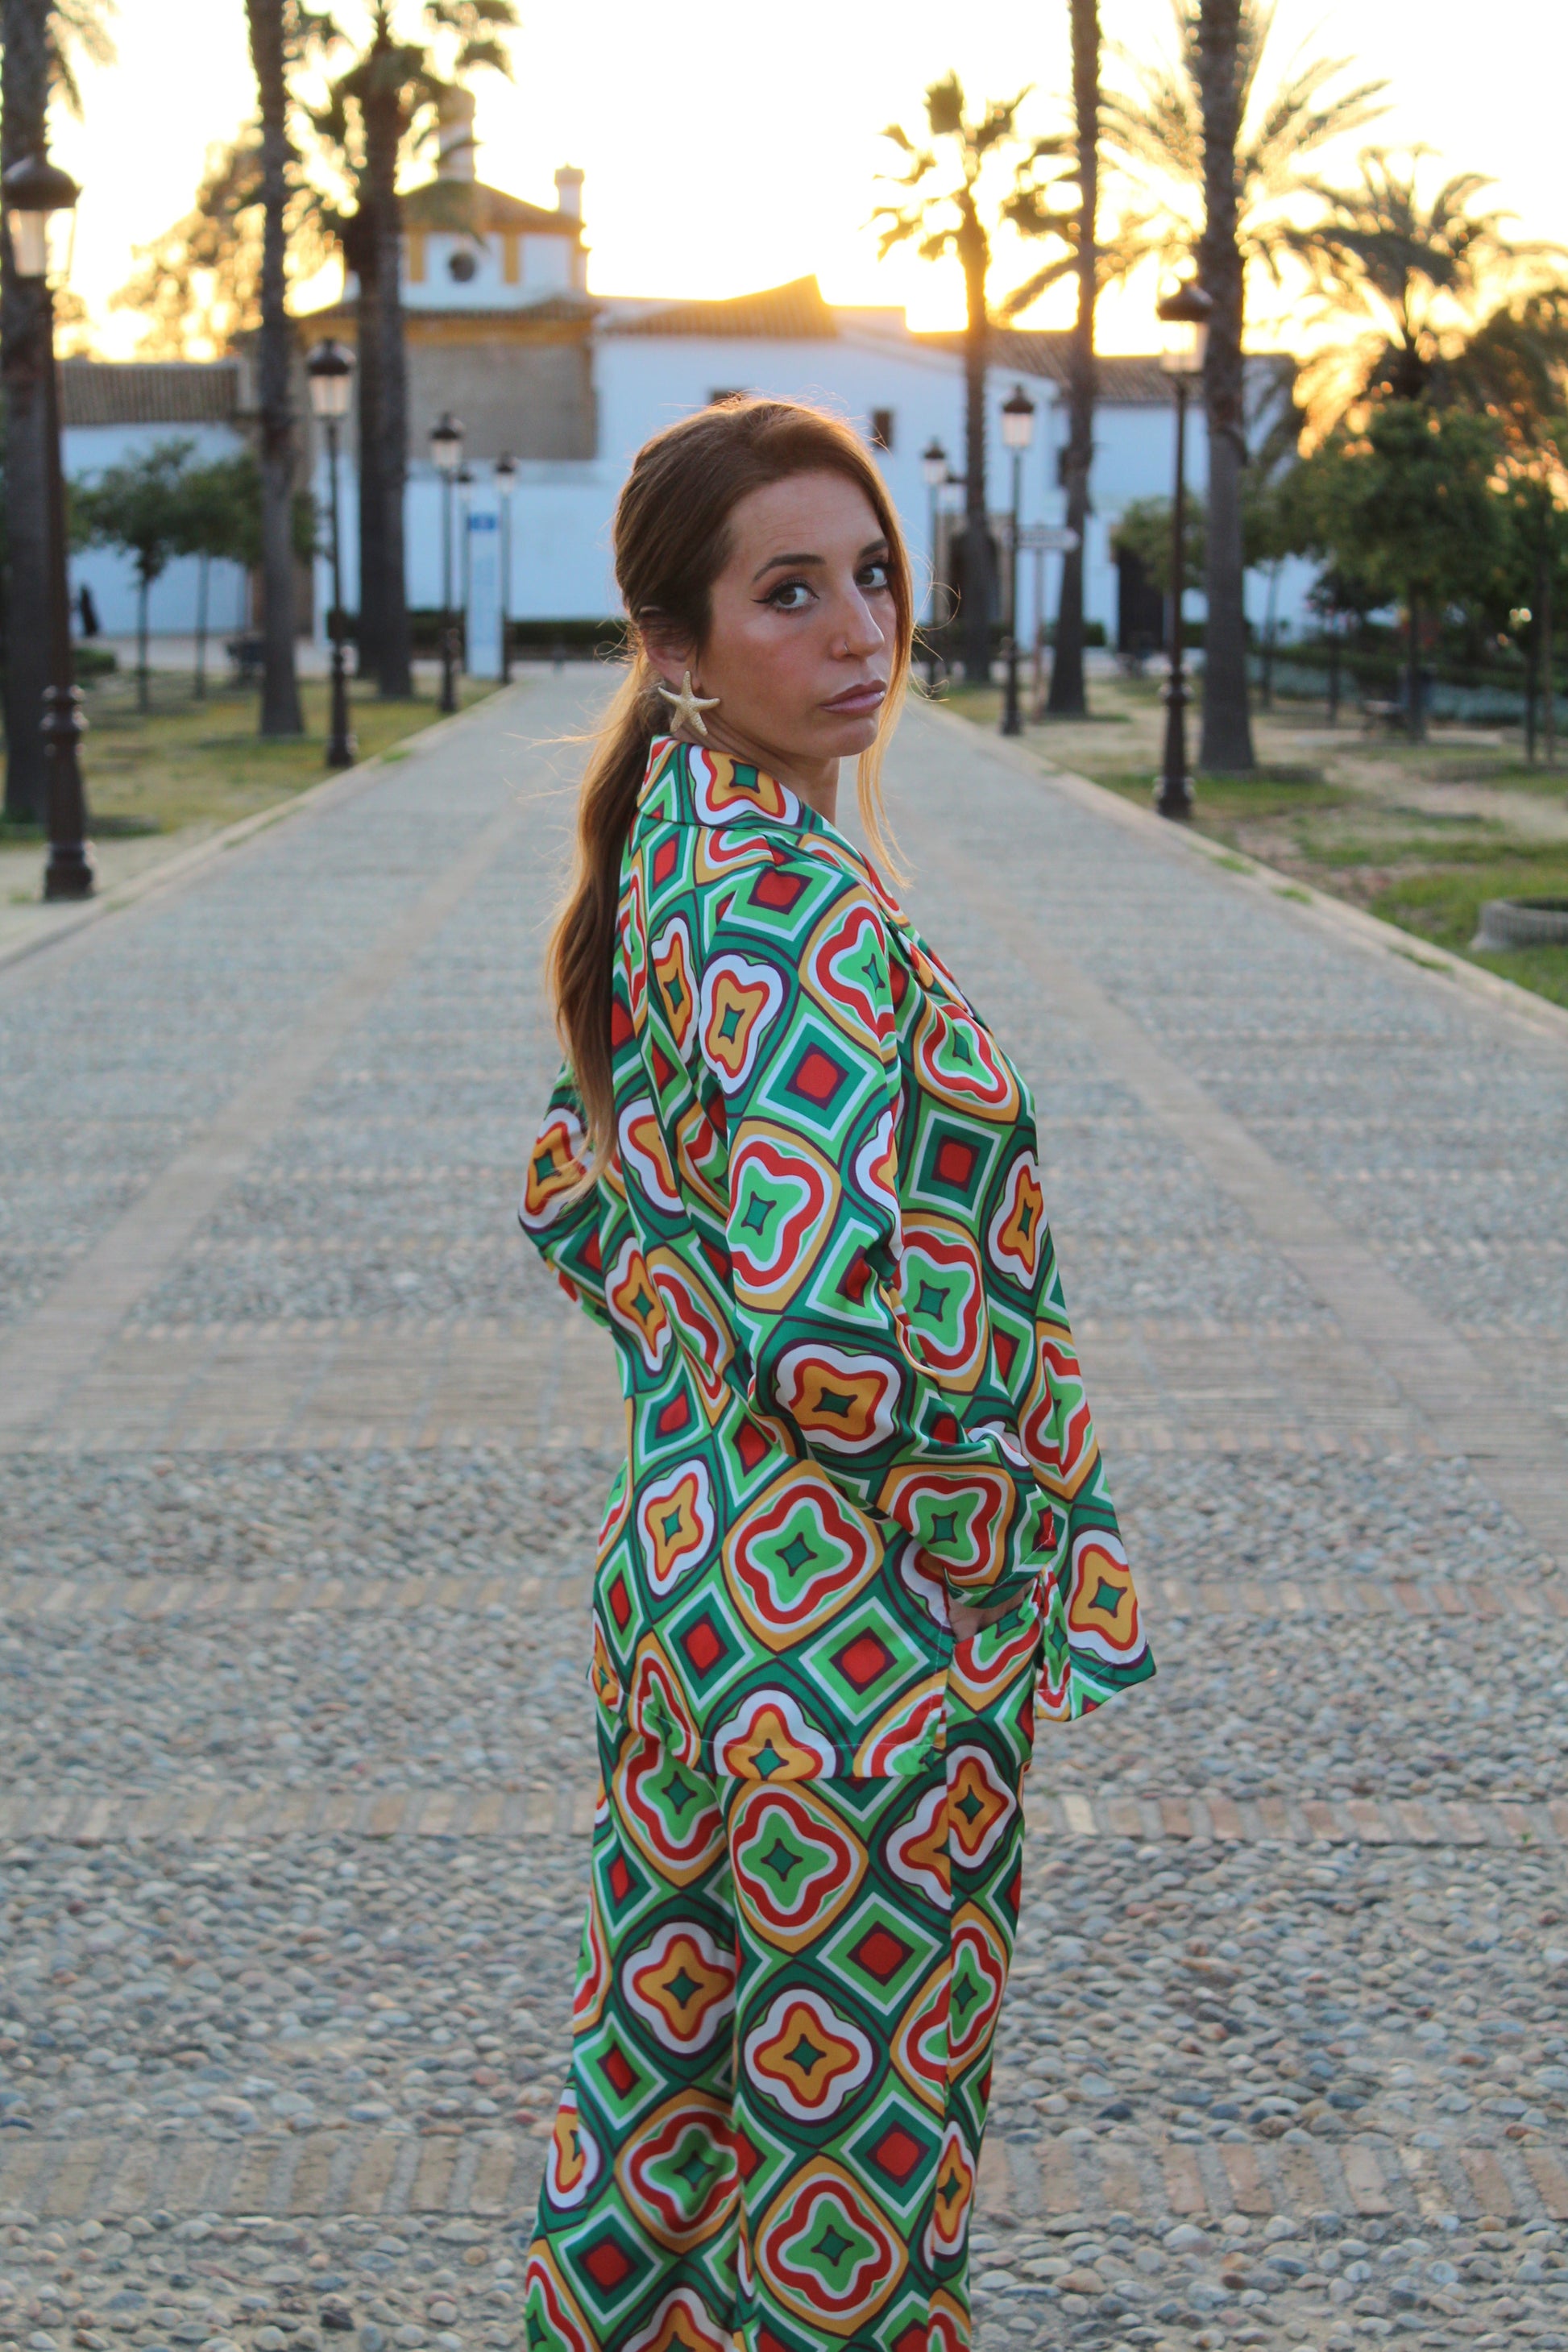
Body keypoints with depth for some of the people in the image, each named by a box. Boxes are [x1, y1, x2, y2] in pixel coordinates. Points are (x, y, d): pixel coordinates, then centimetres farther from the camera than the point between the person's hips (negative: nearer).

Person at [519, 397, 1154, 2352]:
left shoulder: (675, 866, 5)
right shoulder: (805, 913, -24)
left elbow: (571, 1205, 15)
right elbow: (828, 1343, -29)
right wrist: (1038, 1516, -14)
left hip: (681, 1569, 9)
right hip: (852, 1631, -9)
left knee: (663, 2074, 23)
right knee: (848, 2130, 9)